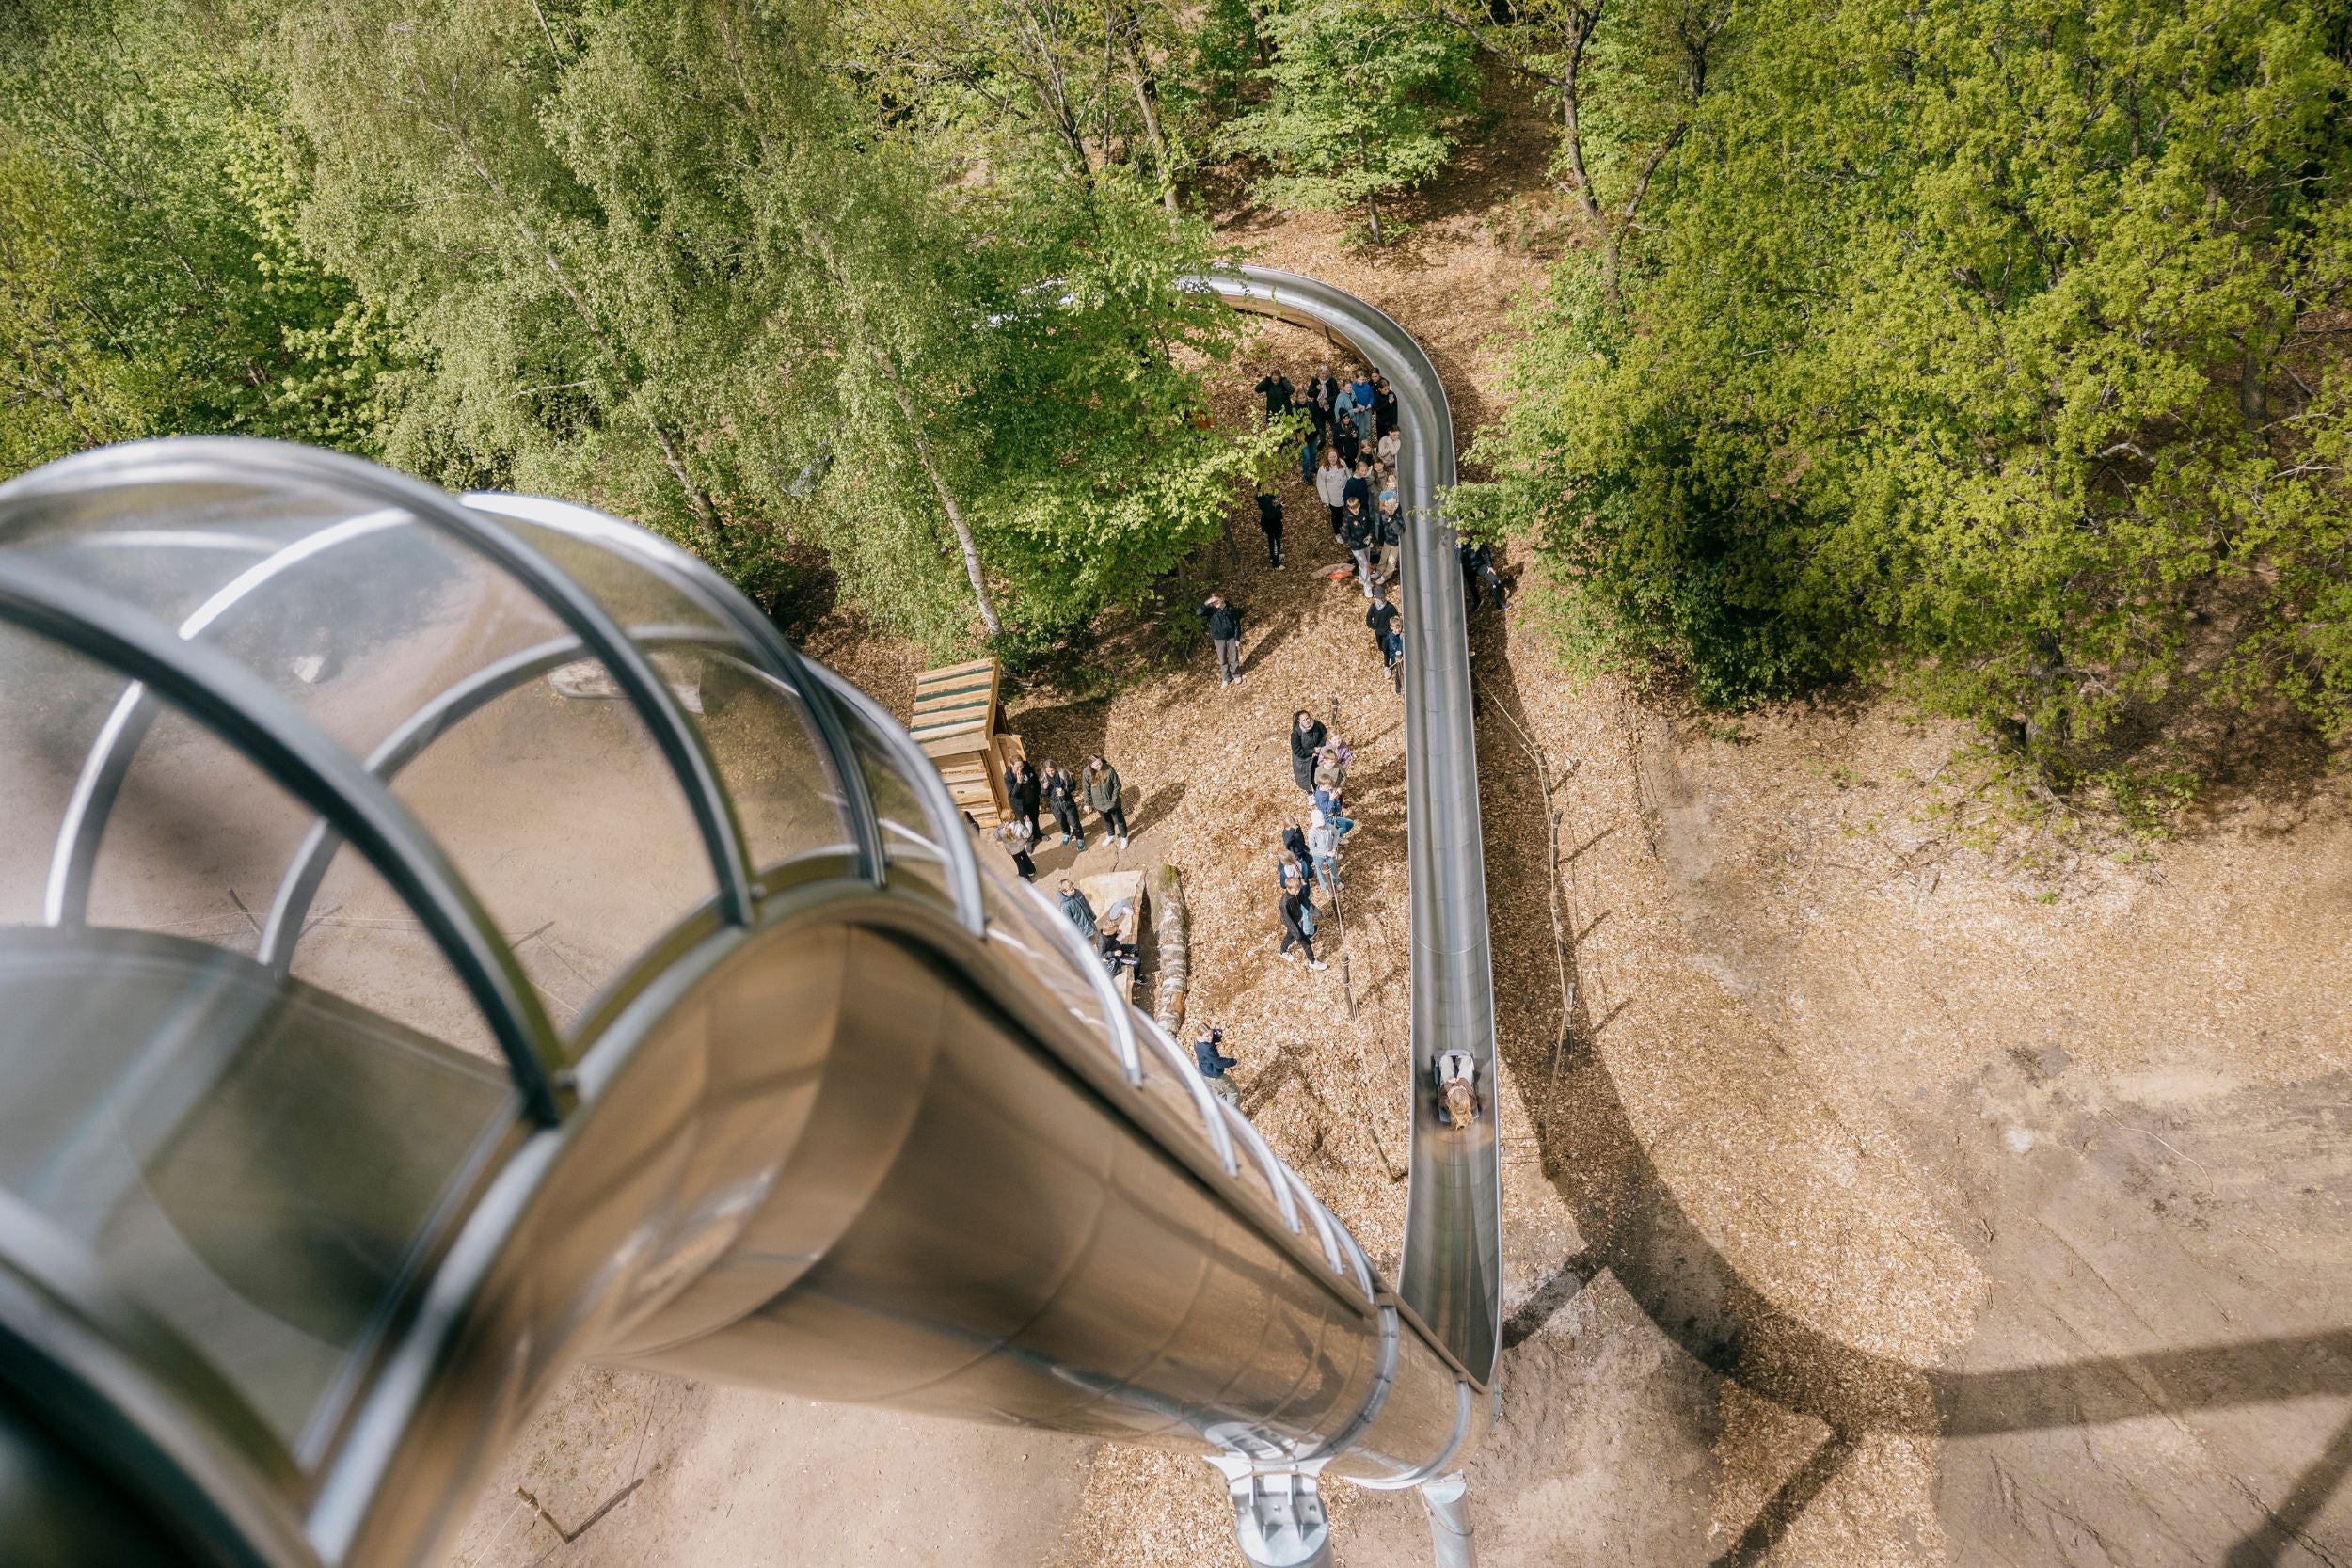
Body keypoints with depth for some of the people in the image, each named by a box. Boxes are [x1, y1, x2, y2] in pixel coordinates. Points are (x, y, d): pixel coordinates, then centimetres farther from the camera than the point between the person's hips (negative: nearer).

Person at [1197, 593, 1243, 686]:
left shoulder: (1231, 609, -12)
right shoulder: (1211, 610, -10)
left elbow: (1237, 624, -7)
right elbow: (1198, 613, -25)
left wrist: (1237, 639, -7)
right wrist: (1206, 604, -35)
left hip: (1231, 637, -1)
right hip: (1218, 639, 1)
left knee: (1234, 657, 14)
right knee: (1222, 660, 13)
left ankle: (1236, 675, 36)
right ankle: (1226, 678, 31)